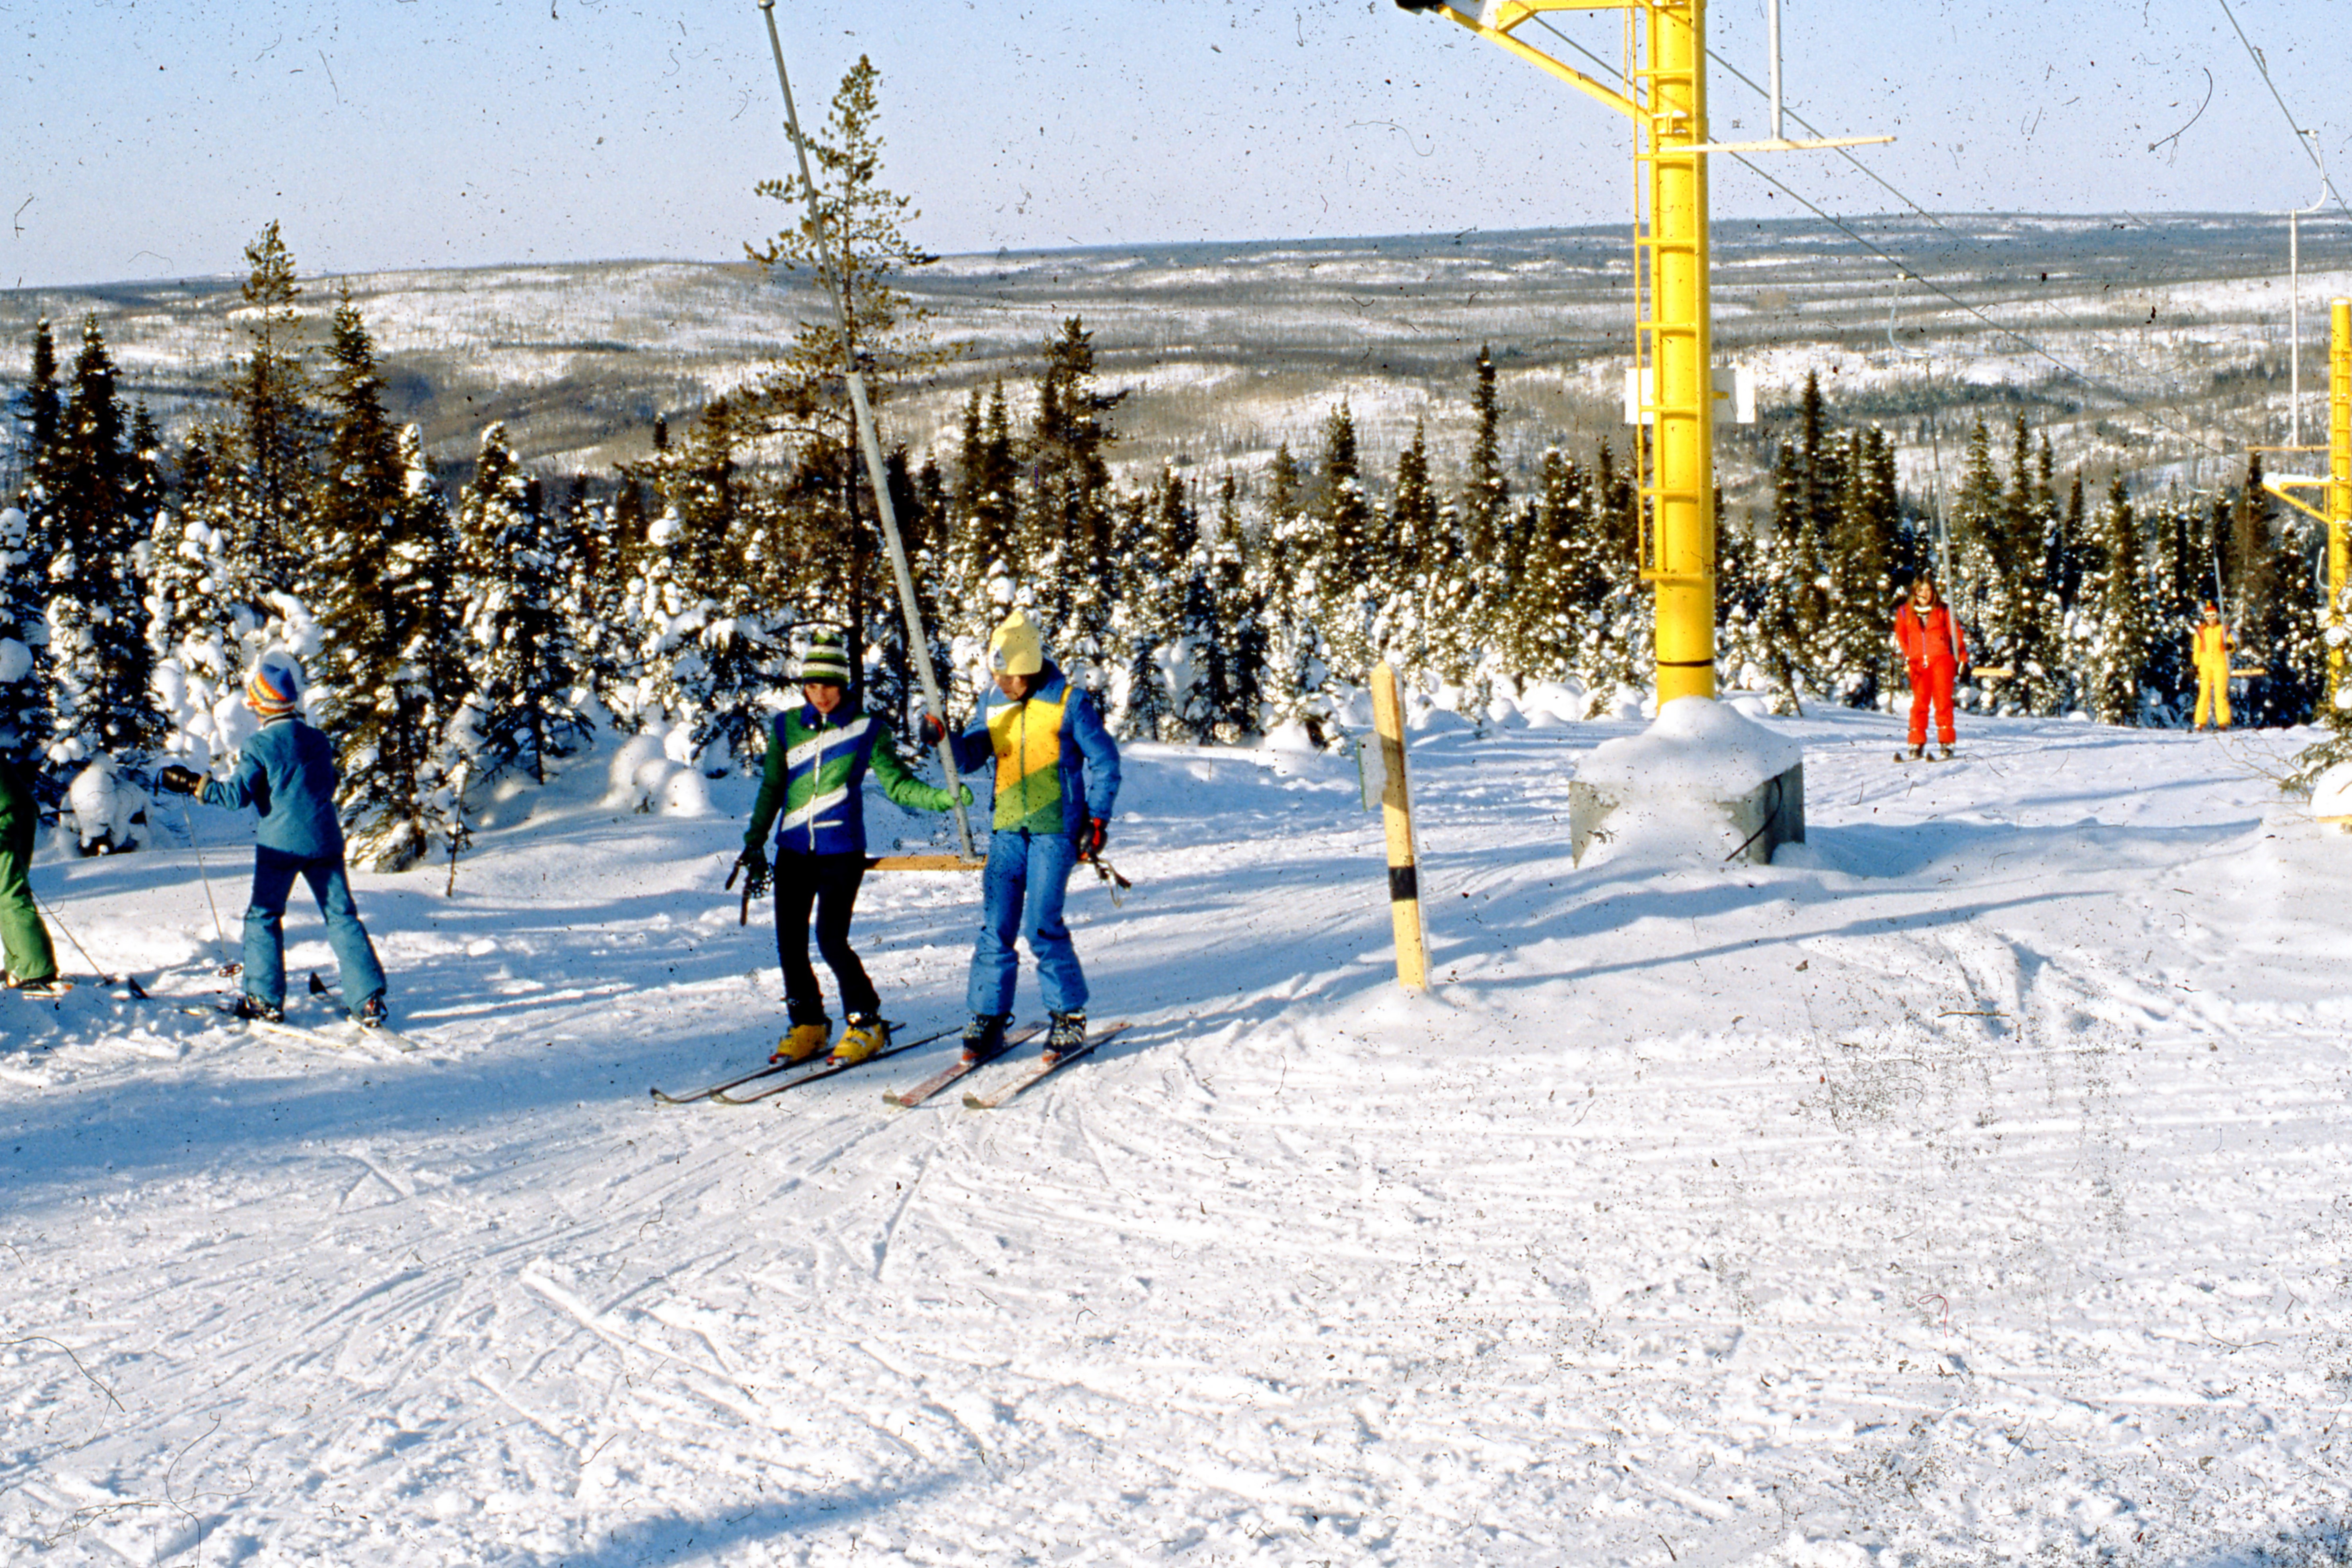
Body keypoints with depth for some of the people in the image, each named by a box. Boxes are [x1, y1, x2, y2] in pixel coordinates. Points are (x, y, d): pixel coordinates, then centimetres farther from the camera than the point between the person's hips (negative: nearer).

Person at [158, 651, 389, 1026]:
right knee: (341, 915, 5)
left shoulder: (261, 747, -9)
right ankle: (369, 1000, -1)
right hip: (325, 839, 4)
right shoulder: (318, 741, 8)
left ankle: (266, 999, 7)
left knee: (264, 916, 9)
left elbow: (236, 794, -12)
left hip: (281, 842, -4)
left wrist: (192, 784, -4)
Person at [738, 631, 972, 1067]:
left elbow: (898, 785, 4)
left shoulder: (866, 728, 0)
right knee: (790, 941, 1)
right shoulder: (787, 727, 8)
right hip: (794, 851, 4)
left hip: (842, 851, -4)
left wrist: (944, 798, -10)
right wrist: (754, 843, 12)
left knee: (831, 940, -12)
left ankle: (866, 1024, 5)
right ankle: (807, 1026, 18)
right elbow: (772, 788, 16)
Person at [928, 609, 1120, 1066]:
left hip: (1055, 827, -5)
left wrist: (1097, 819, -5)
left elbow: (1104, 760, 0)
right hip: (1009, 827, 5)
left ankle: (1070, 1018, 3)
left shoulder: (1068, 702, -5)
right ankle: (988, 1020, 8)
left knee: (1041, 926, -10)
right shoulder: (993, 702, 8)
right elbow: (971, 754, 10)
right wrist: (944, 740, -12)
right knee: (996, 925, 1)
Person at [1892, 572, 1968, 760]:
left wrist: (1963, 660, 5)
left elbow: (1957, 636, 9)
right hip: (1918, 663, 1)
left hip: (1942, 660, -1)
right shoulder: (1905, 613, 10)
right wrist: (1905, 657, 11)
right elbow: (1900, 638, 21)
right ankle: (1917, 744, 0)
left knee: (1943, 701, -6)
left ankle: (1946, 743, -4)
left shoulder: (1943, 611, 6)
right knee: (1919, 702, -3)